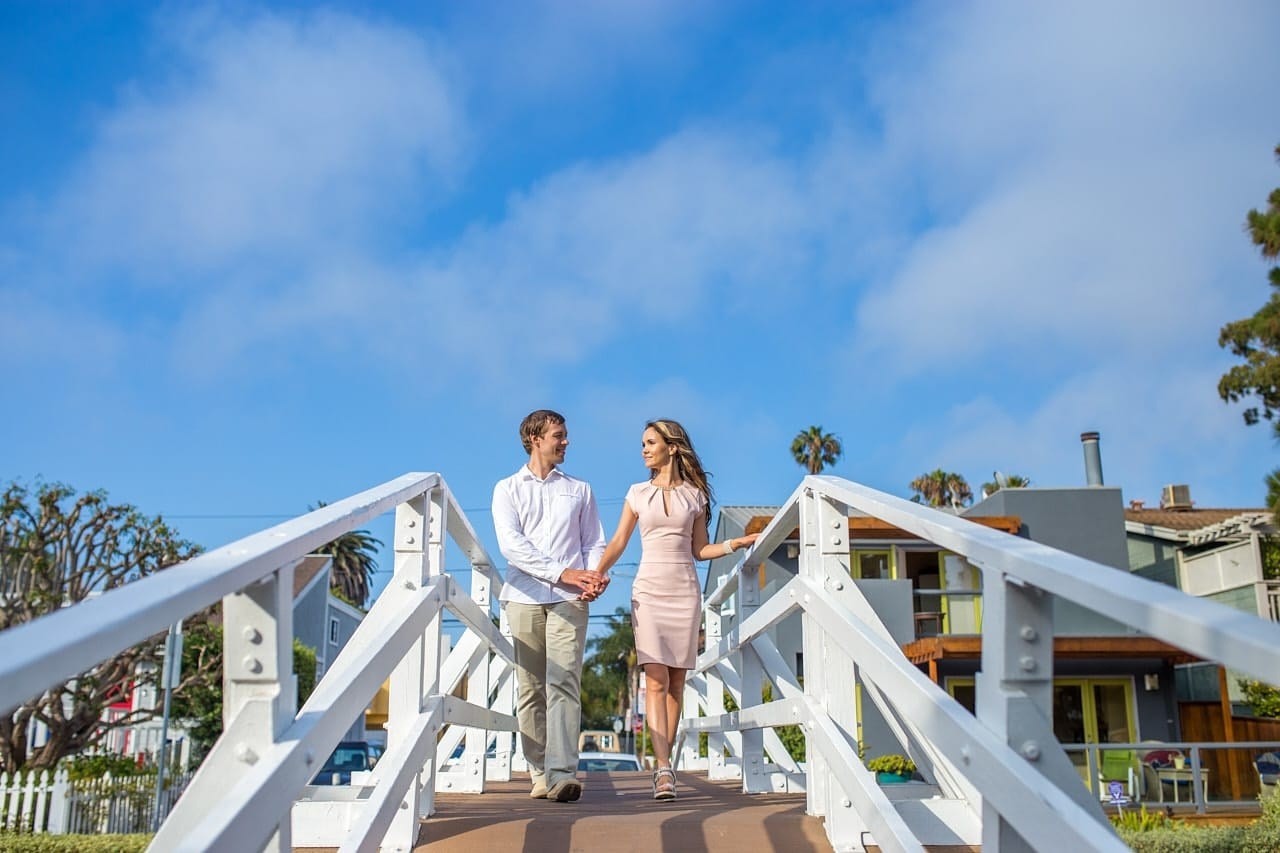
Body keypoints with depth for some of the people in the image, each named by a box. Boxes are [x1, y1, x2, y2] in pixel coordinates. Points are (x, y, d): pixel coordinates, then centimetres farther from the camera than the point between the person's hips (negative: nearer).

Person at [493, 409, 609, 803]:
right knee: (530, 690, 0)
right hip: (524, 597, 0)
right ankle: (540, 774, 7)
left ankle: (563, 774, -21)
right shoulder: (508, 489, 12)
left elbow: (595, 543, 16)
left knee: (563, 683, -13)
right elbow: (511, 544, -3)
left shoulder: (580, 490, 20)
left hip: (570, 599, 0)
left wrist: (594, 578, -7)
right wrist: (562, 572, -14)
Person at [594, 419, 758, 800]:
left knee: (676, 683, 1)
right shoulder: (638, 493, 9)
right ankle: (664, 769, -19)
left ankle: (662, 765, 9)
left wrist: (735, 543, -3)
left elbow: (700, 550, 11)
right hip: (649, 591, -1)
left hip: (684, 592, 1)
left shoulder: (694, 495, 9)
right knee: (656, 681, -12)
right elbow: (618, 544, 8)